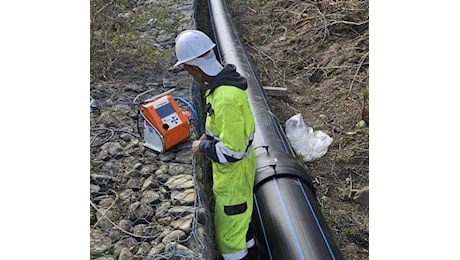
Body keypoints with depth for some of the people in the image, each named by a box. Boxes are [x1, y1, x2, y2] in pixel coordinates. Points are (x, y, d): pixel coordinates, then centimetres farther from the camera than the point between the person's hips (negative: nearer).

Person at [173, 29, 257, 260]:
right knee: (238, 215, 30)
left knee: (228, 228, 11)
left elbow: (230, 152, -31)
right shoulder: (227, 78, -4)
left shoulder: (225, 99, -35)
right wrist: (208, 135, 3)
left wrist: (202, 147, -15)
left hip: (233, 170, -10)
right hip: (235, 165, 10)